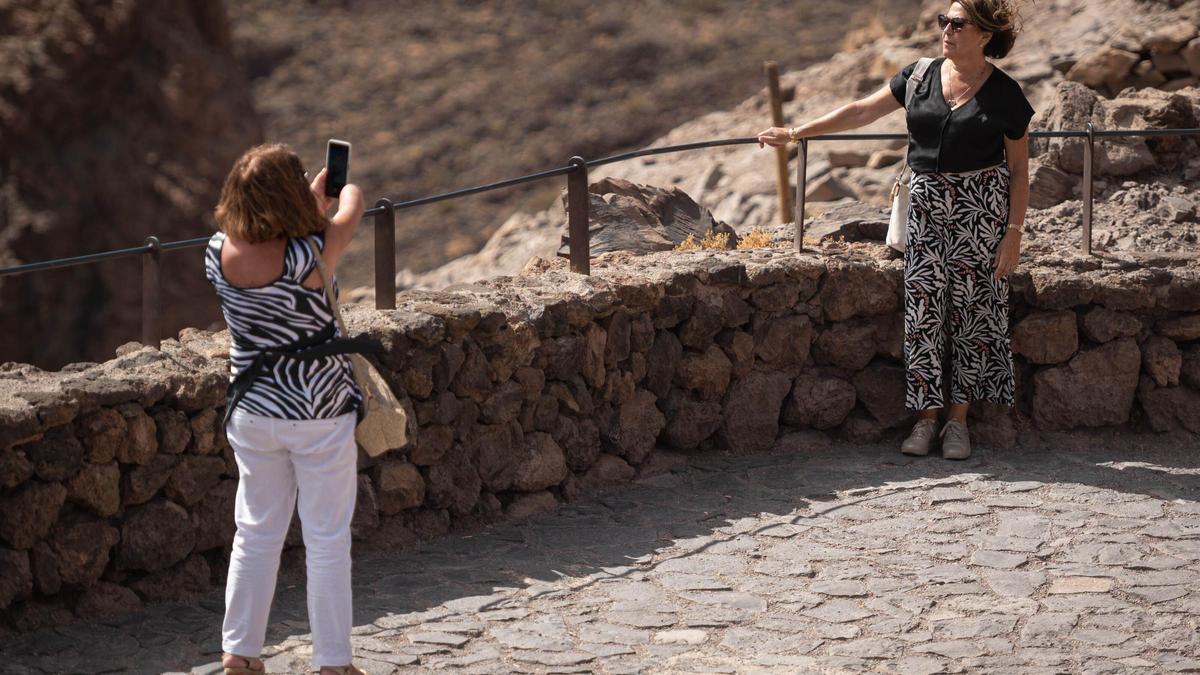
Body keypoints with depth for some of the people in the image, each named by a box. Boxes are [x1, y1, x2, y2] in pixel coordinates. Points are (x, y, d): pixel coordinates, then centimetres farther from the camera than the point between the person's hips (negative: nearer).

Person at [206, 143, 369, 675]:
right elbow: (350, 209, -3)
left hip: (252, 412, 4)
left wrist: (318, 189, 26)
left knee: (256, 532, 18)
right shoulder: (308, 256, -23)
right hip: (318, 415, -4)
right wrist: (347, 185, 20)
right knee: (327, 540, 8)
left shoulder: (219, 254, -10)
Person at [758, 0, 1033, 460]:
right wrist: (796, 133, 5)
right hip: (927, 204, 3)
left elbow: (1019, 170, -1)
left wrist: (1014, 233, -8)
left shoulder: (1004, 95, -4)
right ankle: (926, 418, 4)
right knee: (922, 310, -2)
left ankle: (958, 420, 7)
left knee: (972, 310, 0)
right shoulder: (921, 76, 5)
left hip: (982, 207, -3)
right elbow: (862, 112, 9)